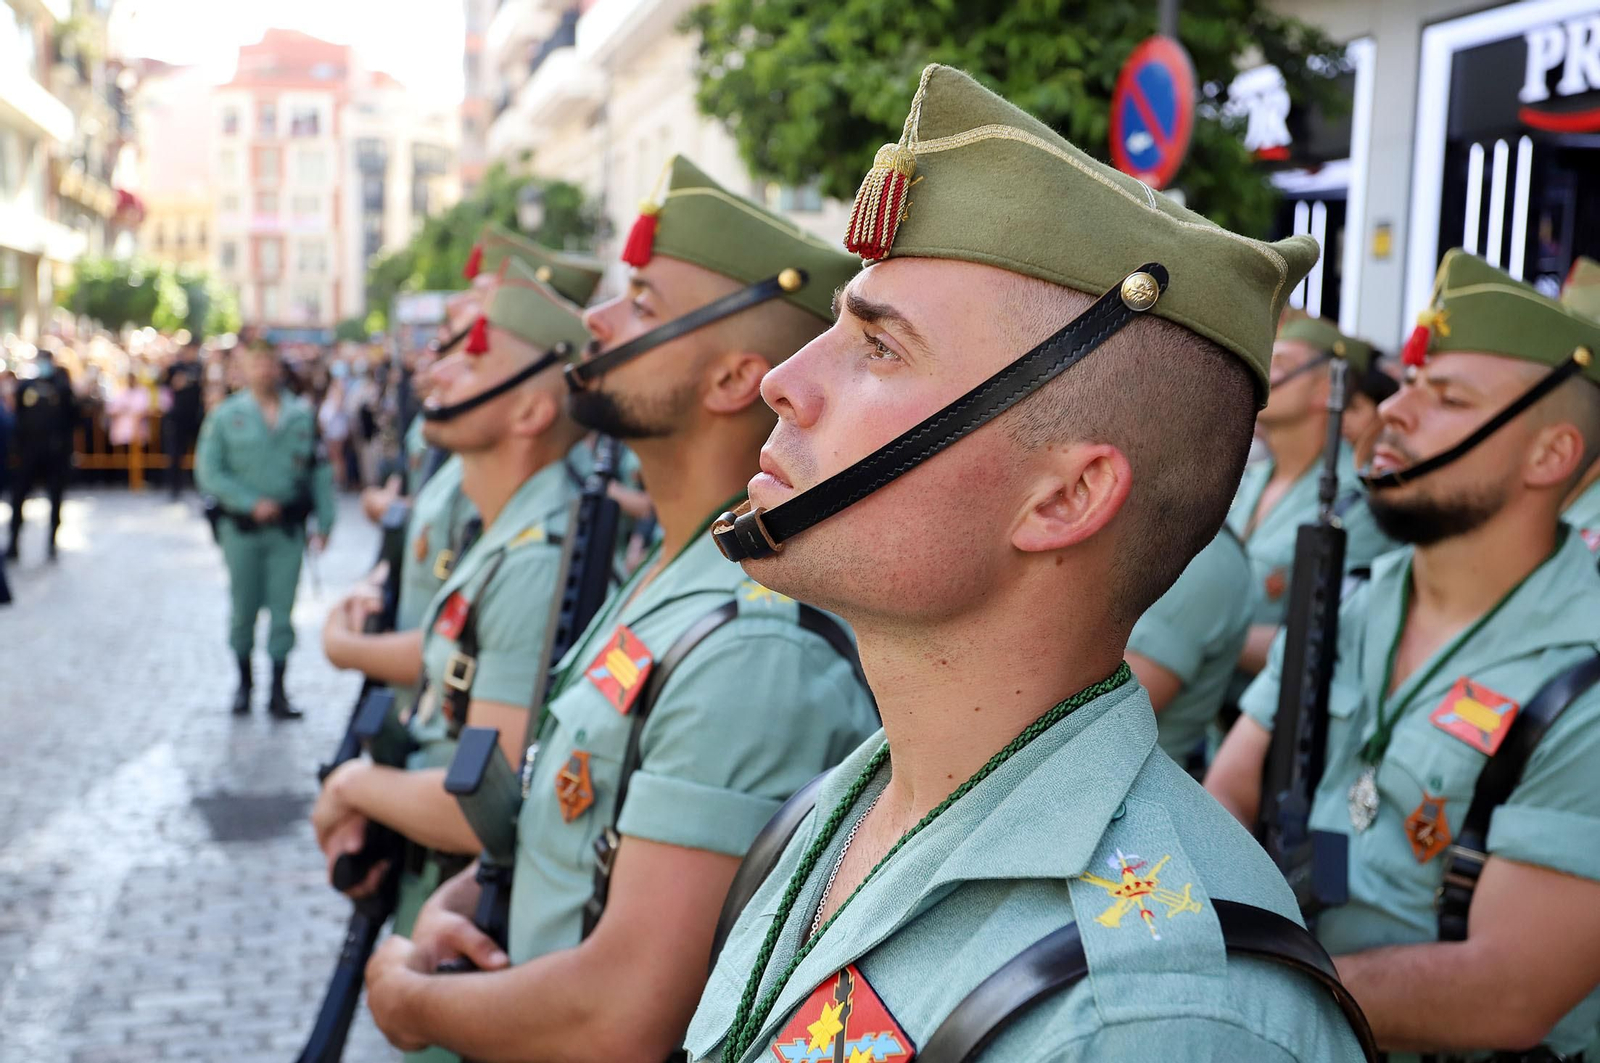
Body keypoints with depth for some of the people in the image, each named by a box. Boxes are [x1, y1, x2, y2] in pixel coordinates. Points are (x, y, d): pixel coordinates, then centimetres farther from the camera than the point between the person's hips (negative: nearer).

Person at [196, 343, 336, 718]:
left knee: (282, 610, 0)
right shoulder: (226, 416, 1)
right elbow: (209, 472, -3)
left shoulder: (302, 416, 5)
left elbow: (320, 472, 6)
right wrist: (252, 503, -13)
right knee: (243, 609, 8)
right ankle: (244, 682, 26)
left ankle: (278, 691, 7)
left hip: (288, 530, 0)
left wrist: (324, 522, -1)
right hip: (241, 528, 0)